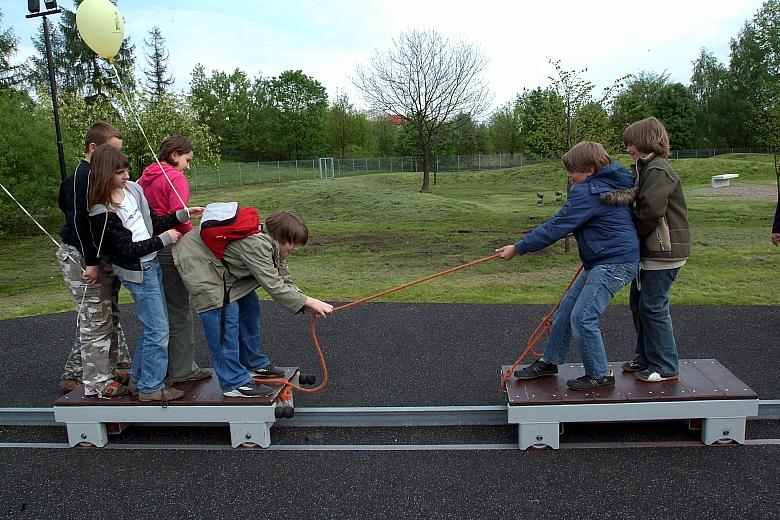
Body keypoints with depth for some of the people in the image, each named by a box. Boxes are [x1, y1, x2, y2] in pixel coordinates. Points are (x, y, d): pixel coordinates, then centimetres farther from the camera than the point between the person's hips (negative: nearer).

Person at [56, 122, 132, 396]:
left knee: (108, 315, 15)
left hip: (101, 256, 10)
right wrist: (91, 262, -22)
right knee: (96, 319, -5)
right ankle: (99, 384, 4)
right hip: (82, 257, -10)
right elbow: (78, 222, -21)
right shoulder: (81, 177, -16)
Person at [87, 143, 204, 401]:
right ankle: (151, 387, 14)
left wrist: (183, 215, 2)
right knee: (158, 331, -2)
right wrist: (164, 239, -15)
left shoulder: (132, 189, 3)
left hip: (152, 263, 8)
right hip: (137, 272, -8)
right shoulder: (102, 213, -18)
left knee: (152, 326, 17)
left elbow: (152, 222, 13)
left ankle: (138, 378, 32)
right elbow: (127, 249, -17)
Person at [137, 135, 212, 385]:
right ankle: (182, 370, 8)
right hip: (169, 249, -8)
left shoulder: (145, 177, 14)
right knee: (180, 311, 1)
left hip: (147, 249, 8)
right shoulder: (176, 178, -9)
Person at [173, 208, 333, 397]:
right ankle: (235, 383, -11)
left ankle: (254, 364, 24)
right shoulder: (256, 244, -33)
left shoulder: (271, 243, -3)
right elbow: (273, 287, -34)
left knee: (249, 306, 12)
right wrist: (309, 301, -29)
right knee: (225, 315, -17)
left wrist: (306, 304, -13)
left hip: (220, 266, 11)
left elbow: (284, 281, -1)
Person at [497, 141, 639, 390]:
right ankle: (549, 361, 26)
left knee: (582, 318, -9)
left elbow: (556, 227, -20)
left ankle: (600, 375, 8)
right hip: (603, 261, 11)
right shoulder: (612, 183, 11)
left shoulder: (588, 192, -19)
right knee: (567, 307, 14)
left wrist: (518, 248, -15)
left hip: (615, 263, -11)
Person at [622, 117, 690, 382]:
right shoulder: (645, 169, 16)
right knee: (638, 304, 16)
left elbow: (652, 211, -25)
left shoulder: (658, 171, -17)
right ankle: (646, 359, 29)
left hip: (663, 252, -10)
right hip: (649, 251, 10)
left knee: (653, 307, -5)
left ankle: (666, 367, 8)